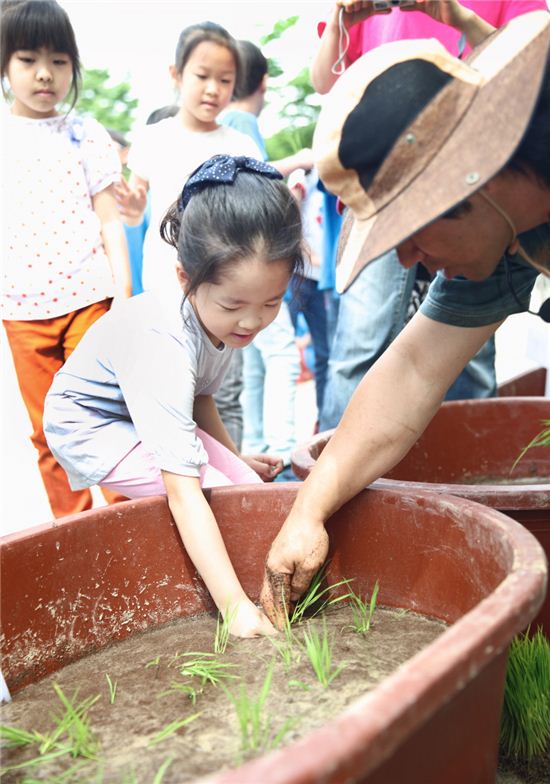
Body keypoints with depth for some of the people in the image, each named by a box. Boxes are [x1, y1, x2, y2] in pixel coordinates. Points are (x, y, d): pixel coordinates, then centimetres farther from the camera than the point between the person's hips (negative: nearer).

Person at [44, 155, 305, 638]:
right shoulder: (164, 344, -40)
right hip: (93, 423, -7)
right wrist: (235, 606, -44)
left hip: (157, 416, 8)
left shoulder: (222, 316, -17)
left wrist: (236, 458, 10)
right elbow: (182, 490, -44)